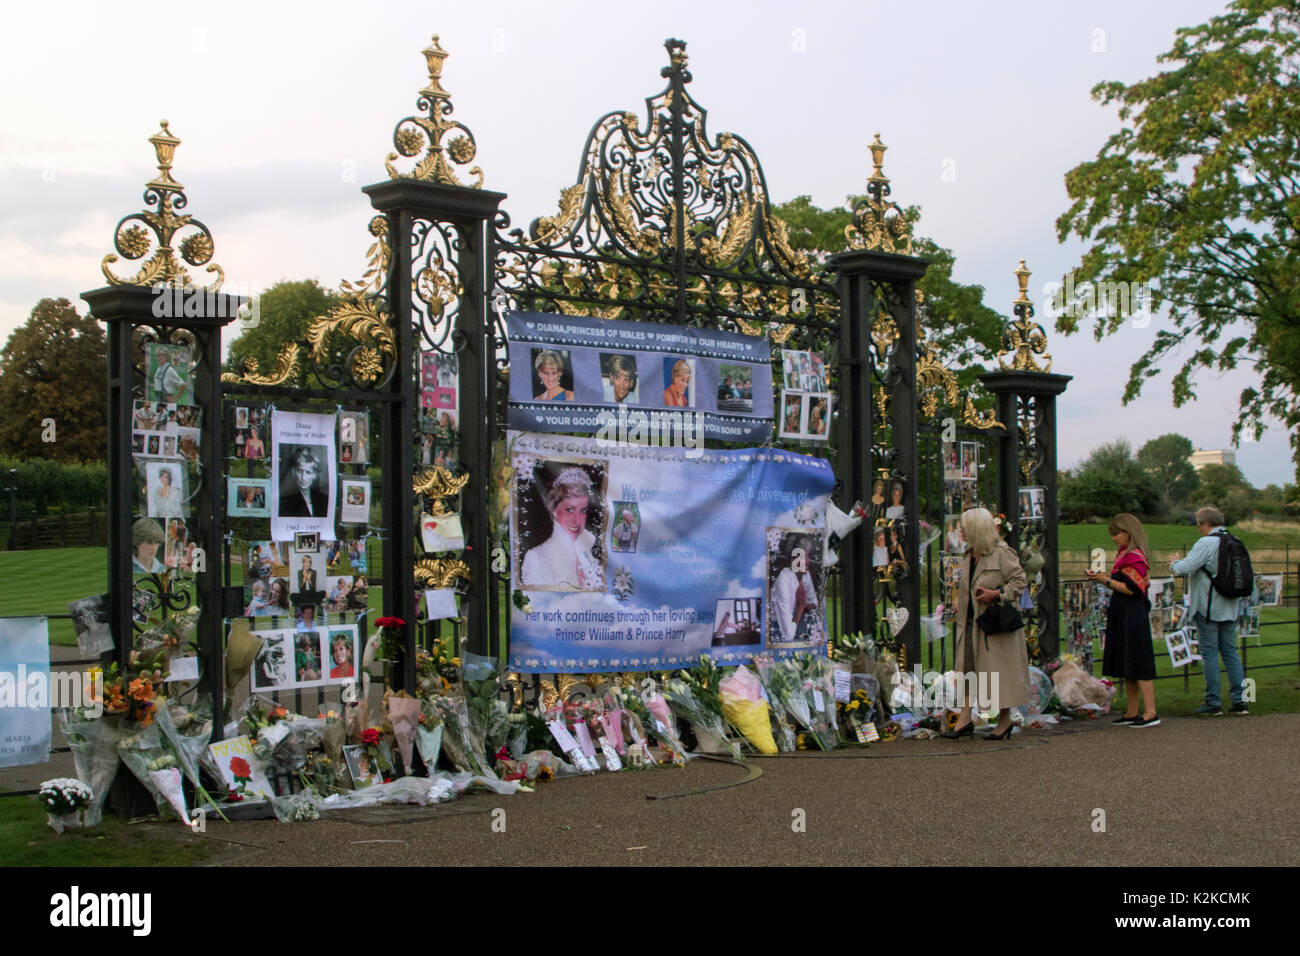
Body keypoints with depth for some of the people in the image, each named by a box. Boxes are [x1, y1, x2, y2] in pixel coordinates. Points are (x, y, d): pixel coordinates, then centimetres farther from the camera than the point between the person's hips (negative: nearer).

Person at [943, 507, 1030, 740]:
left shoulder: (1001, 553, -12)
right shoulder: (970, 556, 12)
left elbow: (1020, 581, -11)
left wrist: (996, 594, -20)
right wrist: (960, 603, 10)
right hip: (971, 622, 7)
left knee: (998, 671, 1)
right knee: (966, 668, 3)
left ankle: (1004, 721, 13)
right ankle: (964, 720, 4)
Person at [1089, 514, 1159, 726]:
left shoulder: (1134, 557, -15)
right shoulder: (1124, 554, 15)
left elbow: (1133, 589, -20)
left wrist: (1107, 581, -16)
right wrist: (1103, 577, 7)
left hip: (1133, 617, -10)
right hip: (1122, 616, 10)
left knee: (1138, 665, -9)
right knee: (1127, 667, 12)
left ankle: (1150, 712, -7)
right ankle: (1132, 712, 17)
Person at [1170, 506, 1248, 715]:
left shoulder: (1206, 543, -14)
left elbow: (1185, 568, -22)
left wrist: (1174, 562, 1)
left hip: (1209, 608, -7)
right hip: (1230, 607, 7)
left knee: (1209, 653, -2)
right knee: (1230, 652, 12)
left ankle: (1213, 702, -1)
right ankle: (1240, 700, 7)